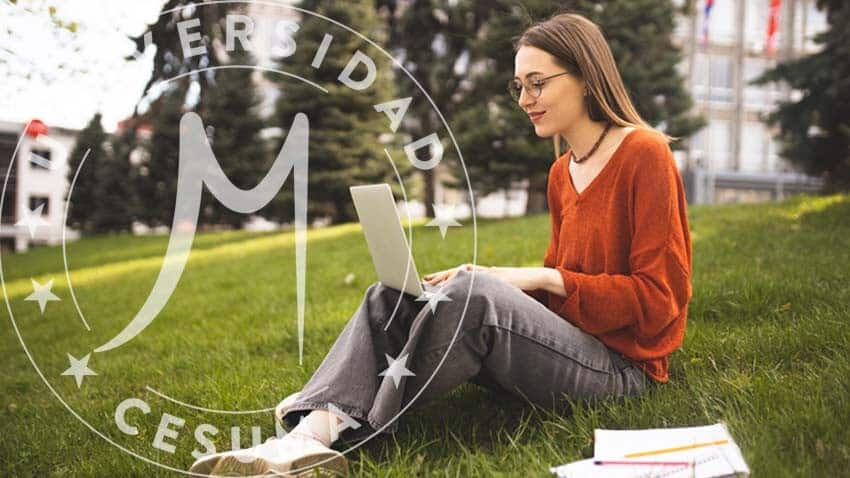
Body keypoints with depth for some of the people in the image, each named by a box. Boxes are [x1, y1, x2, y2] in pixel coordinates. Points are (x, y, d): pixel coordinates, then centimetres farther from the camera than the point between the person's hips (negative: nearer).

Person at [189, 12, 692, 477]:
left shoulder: (645, 154, -10)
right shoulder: (562, 173, 12)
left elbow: (657, 297, -13)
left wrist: (544, 278, -16)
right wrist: (502, 279, -3)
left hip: (622, 365, -7)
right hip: (564, 340, 7)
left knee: (472, 294, -32)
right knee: (394, 293, -8)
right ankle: (313, 431, -28)